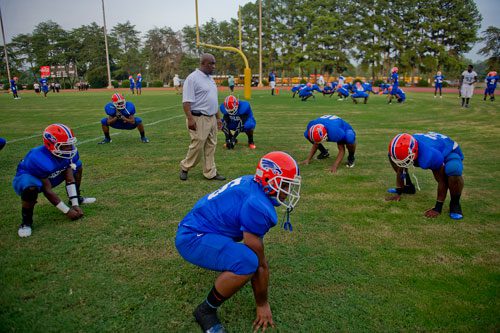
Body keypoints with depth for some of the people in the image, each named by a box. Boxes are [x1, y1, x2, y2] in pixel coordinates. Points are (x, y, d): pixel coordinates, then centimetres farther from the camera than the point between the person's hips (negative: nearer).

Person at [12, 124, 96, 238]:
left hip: (50, 178, 7)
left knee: (77, 165, 2)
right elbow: (48, 191, -30)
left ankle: (76, 198, 19)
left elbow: (70, 179, -15)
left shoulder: (69, 152, -19)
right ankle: (26, 221, -17)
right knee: (31, 188, -42)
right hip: (26, 178, -7)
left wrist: (75, 204, -20)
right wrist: (67, 211, -25)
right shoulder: (40, 160, -38)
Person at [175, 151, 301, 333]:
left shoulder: (253, 183, 0)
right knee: (248, 262, -31)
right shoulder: (257, 205, -27)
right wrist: (262, 304, -5)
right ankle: (206, 310, -8)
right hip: (192, 238, -10)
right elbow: (261, 264, -18)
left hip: (197, 226, 10)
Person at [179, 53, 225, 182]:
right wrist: (190, 119, -24)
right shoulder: (192, 78, -12)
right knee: (197, 146, -3)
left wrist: (218, 117, 20)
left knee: (211, 147, 10)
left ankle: (210, 173, 18)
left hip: (211, 118, 8)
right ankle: (185, 168, 19)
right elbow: (186, 101, -18)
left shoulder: (210, 79, 16)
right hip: (199, 118, -8)